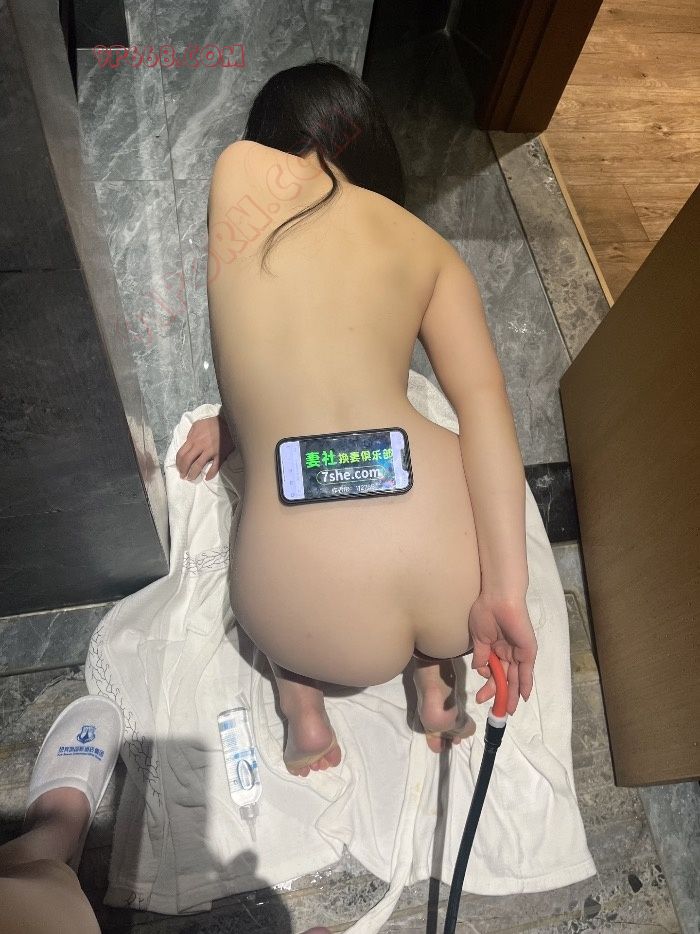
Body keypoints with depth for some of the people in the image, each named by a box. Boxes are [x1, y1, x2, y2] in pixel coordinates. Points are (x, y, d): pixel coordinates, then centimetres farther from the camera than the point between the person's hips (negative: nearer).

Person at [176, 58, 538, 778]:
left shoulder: (241, 169, 7)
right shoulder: (432, 248, 10)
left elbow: (246, 350, 15)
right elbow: (482, 396, -5)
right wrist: (505, 587, -10)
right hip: (455, 591, 3)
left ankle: (302, 705, 22)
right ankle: (434, 679, 28)